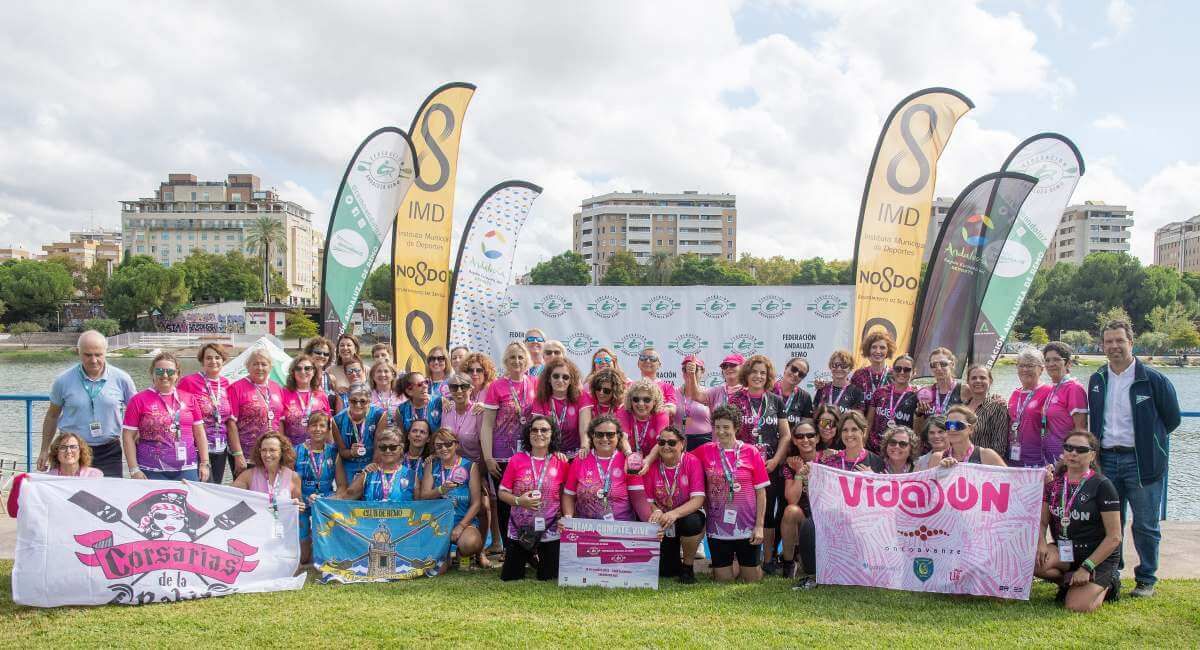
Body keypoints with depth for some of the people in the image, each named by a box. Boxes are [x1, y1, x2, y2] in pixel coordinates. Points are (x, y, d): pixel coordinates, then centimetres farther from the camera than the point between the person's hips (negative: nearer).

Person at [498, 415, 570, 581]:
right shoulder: (516, 460, -4)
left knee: (549, 578, 7)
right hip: (519, 531, 1)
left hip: (550, 531, 0)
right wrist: (519, 501, -17)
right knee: (509, 578, 7)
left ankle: (537, 557, 37)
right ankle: (529, 557, 36)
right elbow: (502, 493, 0)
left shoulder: (561, 463, -3)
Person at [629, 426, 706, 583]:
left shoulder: (692, 462, -16)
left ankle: (688, 566, -10)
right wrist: (656, 512, -29)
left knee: (692, 523, -38)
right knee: (664, 572, -8)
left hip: (687, 514, -2)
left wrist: (674, 513, -38)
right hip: (662, 522, 2)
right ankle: (673, 555, 31)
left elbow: (698, 499, -23)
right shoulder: (651, 465, -9)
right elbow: (648, 501, -5)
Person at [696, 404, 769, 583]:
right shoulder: (705, 451, 0)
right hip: (718, 527, 1)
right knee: (723, 579, 8)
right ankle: (734, 562, 37)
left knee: (752, 579, 7)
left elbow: (761, 492, -1)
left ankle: (743, 563, 37)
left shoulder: (751, 452, -3)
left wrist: (759, 526, -5)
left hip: (747, 526, -1)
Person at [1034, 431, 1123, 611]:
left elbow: (1114, 537, -13)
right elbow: (1042, 521, 8)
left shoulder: (1102, 485, -12)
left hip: (1097, 556, -4)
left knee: (1076, 606, -22)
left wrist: (1086, 567, -17)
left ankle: (1106, 585, 11)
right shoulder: (1054, 481, 3)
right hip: (1064, 551, 4)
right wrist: (1042, 543, -14)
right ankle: (1069, 582, 4)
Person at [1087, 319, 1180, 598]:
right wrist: (1098, 450, 11)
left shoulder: (1152, 379, -6)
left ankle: (1146, 580, 17)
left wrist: (1146, 440, 5)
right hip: (1106, 460, 4)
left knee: (1145, 525, 4)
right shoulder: (1097, 381, 8)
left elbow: (1172, 418, 2)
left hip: (1141, 462, -4)